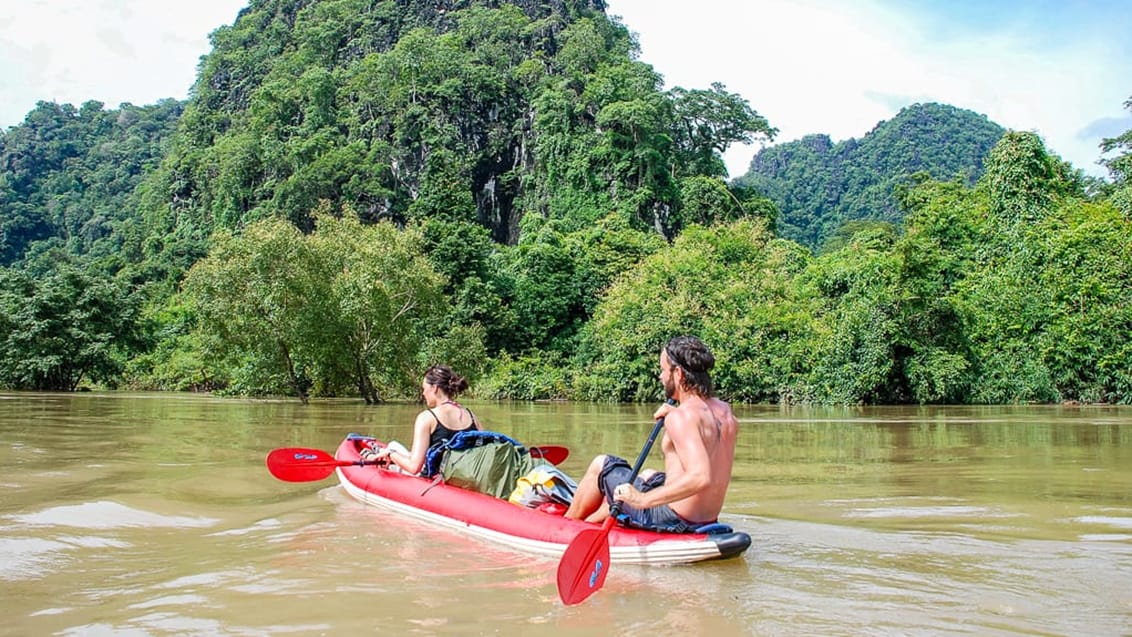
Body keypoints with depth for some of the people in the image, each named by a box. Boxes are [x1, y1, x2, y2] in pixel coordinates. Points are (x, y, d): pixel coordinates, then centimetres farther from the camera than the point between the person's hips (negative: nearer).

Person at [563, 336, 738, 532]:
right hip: (706, 521, 8)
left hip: (673, 519, -8)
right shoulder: (724, 410, 2)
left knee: (601, 465, 11)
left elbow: (701, 477, -35)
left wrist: (643, 500, -30)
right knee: (649, 476, 36)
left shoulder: (681, 417, -23)